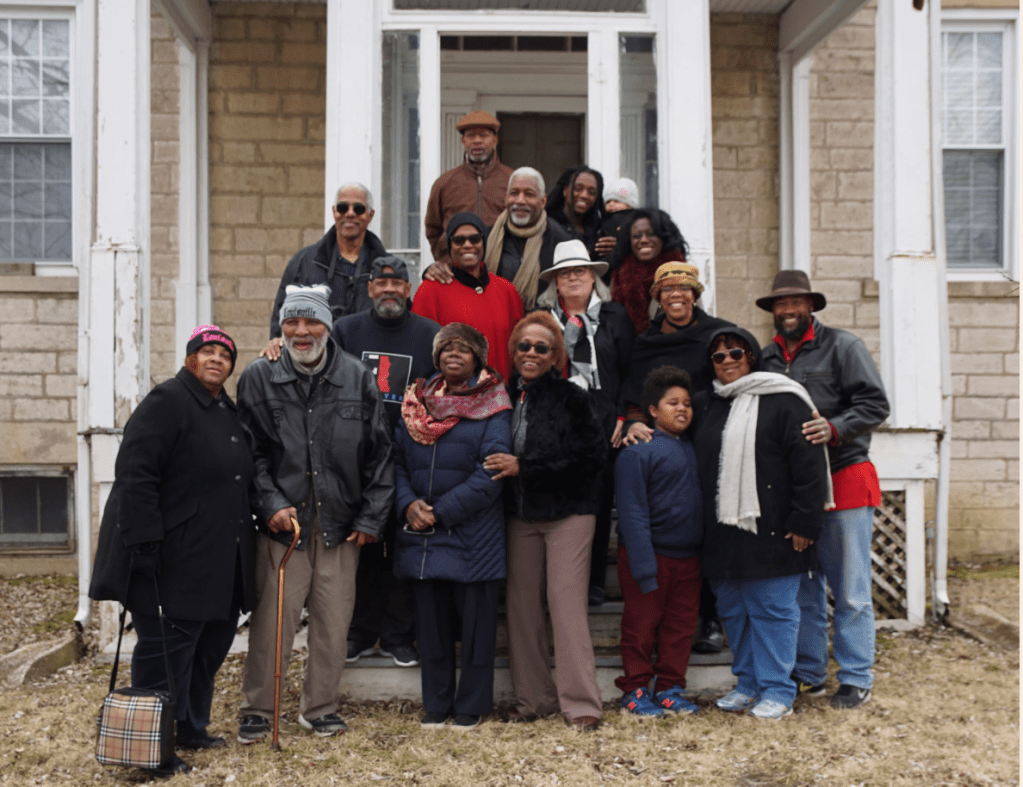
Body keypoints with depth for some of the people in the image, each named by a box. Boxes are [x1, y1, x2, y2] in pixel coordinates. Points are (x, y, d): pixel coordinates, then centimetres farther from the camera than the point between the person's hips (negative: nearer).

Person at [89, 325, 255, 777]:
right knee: (165, 651, 0)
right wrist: (144, 544, -24)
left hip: (220, 562, 9)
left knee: (211, 646, 16)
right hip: (174, 560, -9)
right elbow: (135, 476, -19)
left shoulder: (228, 411, 16)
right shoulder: (167, 401, -11)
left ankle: (191, 729, 32)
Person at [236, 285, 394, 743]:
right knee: (271, 619, 0)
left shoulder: (358, 378, 4)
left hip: (341, 524, 2)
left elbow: (380, 454, 6)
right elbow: (250, 452, 2)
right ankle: (257, 709, 18)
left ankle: (320, 708, 25)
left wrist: (371, 518, 2)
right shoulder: (259, 378, 2)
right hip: (281, 520, -1)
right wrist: (271, 504, -10)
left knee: (333, 620, 8)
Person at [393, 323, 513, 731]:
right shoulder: (417, 402, 11)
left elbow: (490, 474, -12)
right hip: (421, 535, 4)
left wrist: (441, 511, -15)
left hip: (474, 534, -4)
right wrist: (408, 503, -8)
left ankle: (471, 705, 19)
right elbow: (397, 459, 10)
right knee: (431, 621, 11)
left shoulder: (492, 408, -3)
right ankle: (435, 704, 25)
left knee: (475, 620, 4)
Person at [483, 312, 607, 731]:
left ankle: (580, 702, 2)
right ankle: (533, 697, 19)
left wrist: (524, 467, -15)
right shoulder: (506, 396, 5)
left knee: (567, 604, -7)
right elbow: (495, 455, 15)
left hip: (568, 513, -4)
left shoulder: (570, 397, -7)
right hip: (519, 515, 5)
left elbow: (592, 455, -14)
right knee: (521, 605, 7)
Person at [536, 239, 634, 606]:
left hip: (601, 423, 0)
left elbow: (629, 371, 7)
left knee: (599, 499, 2)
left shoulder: (614, 315, 10)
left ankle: (594, 581, 12)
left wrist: (621, 416, -2)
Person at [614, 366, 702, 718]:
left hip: (687, 555, 6)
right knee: (641, 625, 4)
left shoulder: (692, 448, 10)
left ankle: (670, 688, 23)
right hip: (650, 553, -6)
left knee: (681, 624, 10)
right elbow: (633, 514, -14)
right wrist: (643, 567, -18)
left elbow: (700, 500, 15)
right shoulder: (637, 452, -11)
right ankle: (635, 690, 18)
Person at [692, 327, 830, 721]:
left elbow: (808, 464, -10)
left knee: (772, 609, 0)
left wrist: (804, 522, -13)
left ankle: (777, 691, 11)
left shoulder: (783, 401, -6)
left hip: (770, 532, -6)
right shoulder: (705, 405, 14)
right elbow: (698, 463, 26)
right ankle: (748, 684, 26)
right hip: (722, 533, 6)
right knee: (733, 610, 13)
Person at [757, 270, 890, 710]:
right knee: (801, 586, 11)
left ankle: (856, 679, 11)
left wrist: (835, 428, -20)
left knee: (850, 590, 0)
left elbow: (875, 405, -6)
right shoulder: (767, 357, 13)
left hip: (843, 480, -4)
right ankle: (808, 673, 22)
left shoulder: (842, 347, -1)